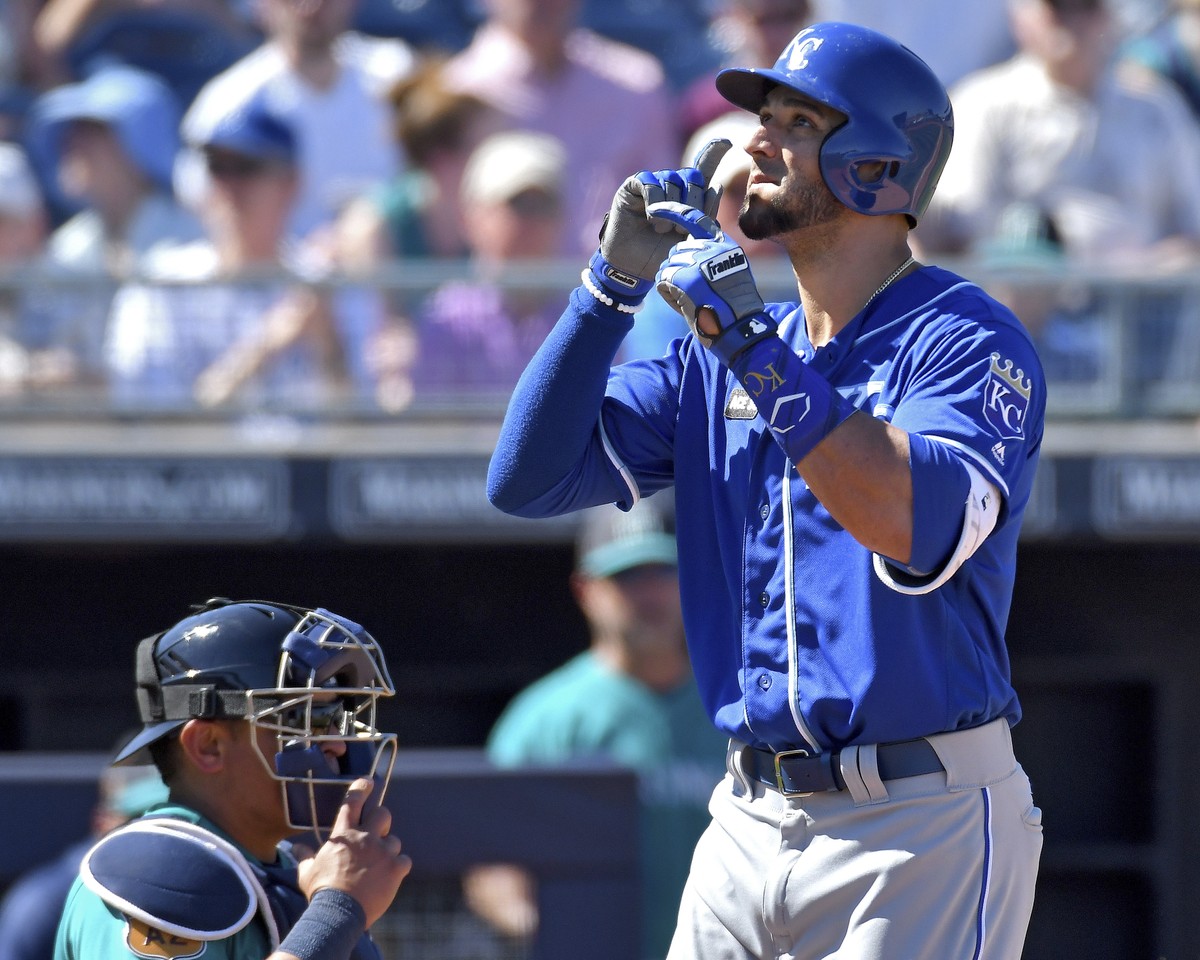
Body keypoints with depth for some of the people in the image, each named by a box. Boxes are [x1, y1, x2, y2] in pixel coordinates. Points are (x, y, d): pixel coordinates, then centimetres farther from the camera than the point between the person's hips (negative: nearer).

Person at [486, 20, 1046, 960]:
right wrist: (614, 286, -3)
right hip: (752, 824, 6)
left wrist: (758, 351, -27)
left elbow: (924, 530, -26)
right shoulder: (718, 357, 13)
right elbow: (528, 479, 7)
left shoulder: (967, 338, -8)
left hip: (923, 825, -6)